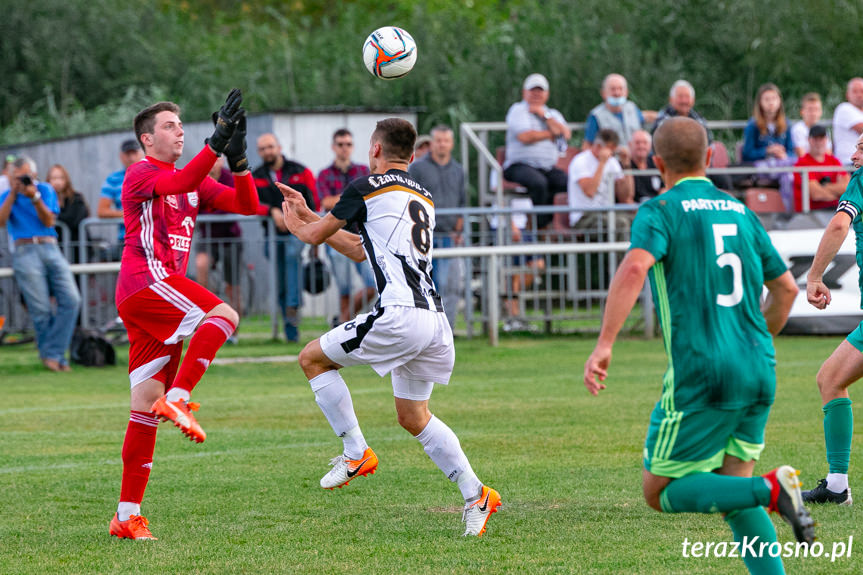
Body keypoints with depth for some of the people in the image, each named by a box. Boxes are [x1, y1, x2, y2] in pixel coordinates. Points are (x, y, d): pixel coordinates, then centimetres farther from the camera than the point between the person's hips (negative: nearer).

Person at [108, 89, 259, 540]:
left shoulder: (195, 184, 22)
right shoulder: (140, 174, -2)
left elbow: (248, 206, 15)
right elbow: (181, 183, -23)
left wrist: (237, 159, 0)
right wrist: (217, 142, -31)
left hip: (162, 290, 8)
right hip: (145, 280, -8)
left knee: (146, 407, 4)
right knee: (222, 315, -26)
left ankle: (127, 516, 3)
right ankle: (178, 399, -29)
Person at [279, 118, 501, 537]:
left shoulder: (367, 188, 1)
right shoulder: (423, 198, 25)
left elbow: (314, 236, 12)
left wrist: (297, 225, 36)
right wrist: (310, 216, 40)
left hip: (399, 314, -8)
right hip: (434, 318, 8)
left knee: (312, 358, 9)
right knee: (413, 417, 19)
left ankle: (356, 453, 6)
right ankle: (475, 495, 8)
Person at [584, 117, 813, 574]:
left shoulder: (660, 211, -3)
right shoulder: (739, 211, 15)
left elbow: (634, 268, -23)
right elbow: (786, 286, 22)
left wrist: (604, 343, -26)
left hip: (701, 377, -6)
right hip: (759, 372, 6)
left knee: (662, 493, 4)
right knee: (731, 493, 15)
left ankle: (772, 489, -17)